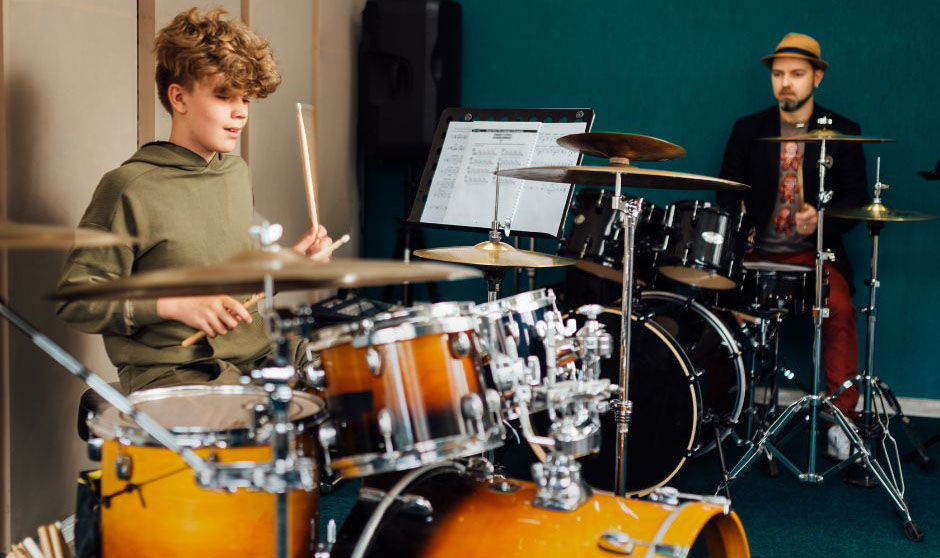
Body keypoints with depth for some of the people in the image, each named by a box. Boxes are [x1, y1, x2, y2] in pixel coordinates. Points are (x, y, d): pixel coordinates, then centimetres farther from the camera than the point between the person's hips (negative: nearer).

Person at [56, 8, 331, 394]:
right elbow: (75, 300, -9)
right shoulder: (131, 188, -10)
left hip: (257, 360, 8)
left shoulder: (237, 173, 14)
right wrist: (172, 305, -20)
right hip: (170, 376, -7)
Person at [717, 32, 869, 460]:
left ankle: (842, 419, -20)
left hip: (815, 254, -1)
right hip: (755, 252, 2)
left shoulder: (843, 133, 7)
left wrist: (821, 220, -17)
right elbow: (727, 195, 10)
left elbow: (856, 201, 3)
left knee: (840, 310, -30)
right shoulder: (747, 130, 11)